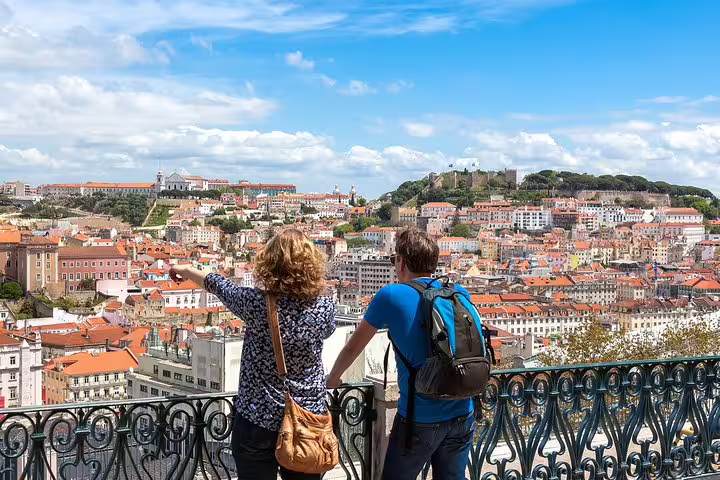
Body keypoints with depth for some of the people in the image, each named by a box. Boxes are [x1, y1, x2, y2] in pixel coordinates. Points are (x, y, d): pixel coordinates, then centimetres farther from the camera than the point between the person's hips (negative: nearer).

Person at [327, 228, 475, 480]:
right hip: (462, 416, 4)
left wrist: (332, 378, 24)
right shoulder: (459, 294, 5)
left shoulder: (390, 297, -7)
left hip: (419, 419, -4)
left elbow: (353, 347, 6)